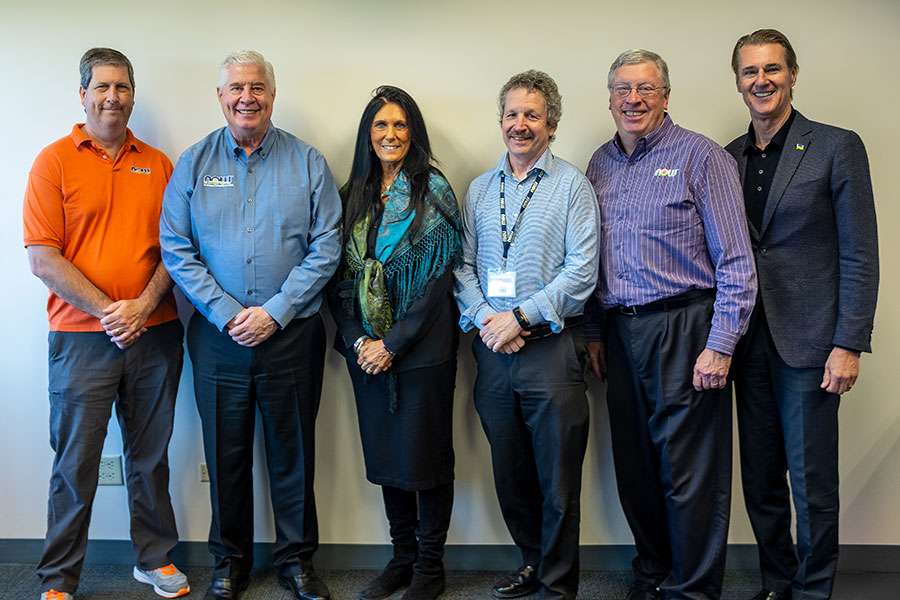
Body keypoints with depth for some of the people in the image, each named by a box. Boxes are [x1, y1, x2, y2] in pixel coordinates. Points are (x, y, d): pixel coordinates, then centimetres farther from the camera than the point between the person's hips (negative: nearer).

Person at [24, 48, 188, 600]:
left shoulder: (157, 163, 9)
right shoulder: (54, 161, -1)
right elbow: (43, 258, -8)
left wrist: (145, 304, -10)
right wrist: (107, 311, -14)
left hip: (156, 334, 3)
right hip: (82, 338, -3)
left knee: (151, 456, 13)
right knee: (76, 465, 4)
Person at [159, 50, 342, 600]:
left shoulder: (308, 163, 1)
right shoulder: (194, 163, 3)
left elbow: (325, 248, -4)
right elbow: (176, 250, -1)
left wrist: (274, 312, -13)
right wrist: (227, 314, -12)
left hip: (292, 335, -1)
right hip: (218, 337, 1)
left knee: (293, 452, 8)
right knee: (226, 452, 11)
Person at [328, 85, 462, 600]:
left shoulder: (433, 192, -5)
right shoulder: (353, 195, 9)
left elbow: (439, 277, -11)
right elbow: (341, 276, 6)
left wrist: (394, 343, -14)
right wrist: (357, 340, -7)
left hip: (422, 347, -4)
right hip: (367, 349, 5)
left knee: (426, 455, 4)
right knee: (386, 455, 12)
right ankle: (402, 558, 27)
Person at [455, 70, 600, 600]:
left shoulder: (572, 185, -1)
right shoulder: (479, 189, 13)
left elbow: (582, 271, -10)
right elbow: (463, 264, 9)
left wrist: (520, 317, -15)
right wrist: (484, 318, -8)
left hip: (551, 346, -4)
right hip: (492, 350, 5)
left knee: (558, 480, 3)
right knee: (510, 475, 15)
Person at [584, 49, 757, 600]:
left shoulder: (701, 156, -5)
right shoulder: (601, 165, 12)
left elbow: (736, 261, -9)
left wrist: (720, 346, -14)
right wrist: (595, 332, 13)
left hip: (683, 329, -5)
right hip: (620, 333, 6)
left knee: (689, 474, 0)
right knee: (635, 469, 14)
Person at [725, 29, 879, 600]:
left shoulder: (837, 147, -3)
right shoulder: (728, 158, 10)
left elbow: (859, 256, -6)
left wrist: (850, 344, -12)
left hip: (807, 341, -5)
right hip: (748, 341, 5)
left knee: (812, 483, 2)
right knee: (760, 480, 13)